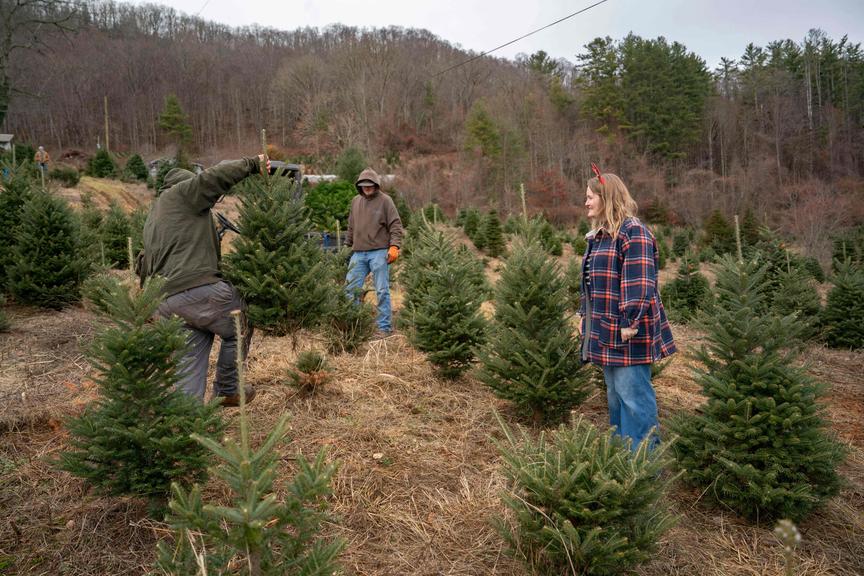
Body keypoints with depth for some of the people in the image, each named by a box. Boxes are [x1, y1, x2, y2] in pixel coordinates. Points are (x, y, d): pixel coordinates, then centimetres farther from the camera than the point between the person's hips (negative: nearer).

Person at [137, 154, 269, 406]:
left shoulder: (152, 220, 31)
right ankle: (227, 391, 24)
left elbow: (145, 265, 30)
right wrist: (252, 164, 1)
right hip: (200, 288, -8)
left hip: (167, 301, 8)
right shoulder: (181, 192, 6)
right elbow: (217, 175, -9)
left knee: (191, 353, 15)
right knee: (238, 331, 13)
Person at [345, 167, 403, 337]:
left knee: (382, 291, -3)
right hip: (358, 253, 6)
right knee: (351, 288, 4)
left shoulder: (385, 200, -2)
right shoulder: (355, 201, 15)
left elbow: (396, 226, -6)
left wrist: (394, 246, -16)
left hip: (379, 253, -5)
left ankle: (385, 327, 4)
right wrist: (348, 245, 21)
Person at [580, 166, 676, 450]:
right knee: (614, 394, 18)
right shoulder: (599, 235, 16)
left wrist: (631, 323, -24)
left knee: (632, 395, -4)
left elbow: (639, 282, -21)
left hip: (627, 332, -10)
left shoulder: (633, 232, -14)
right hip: (605, 330, 10)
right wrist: (586, 316, 19)